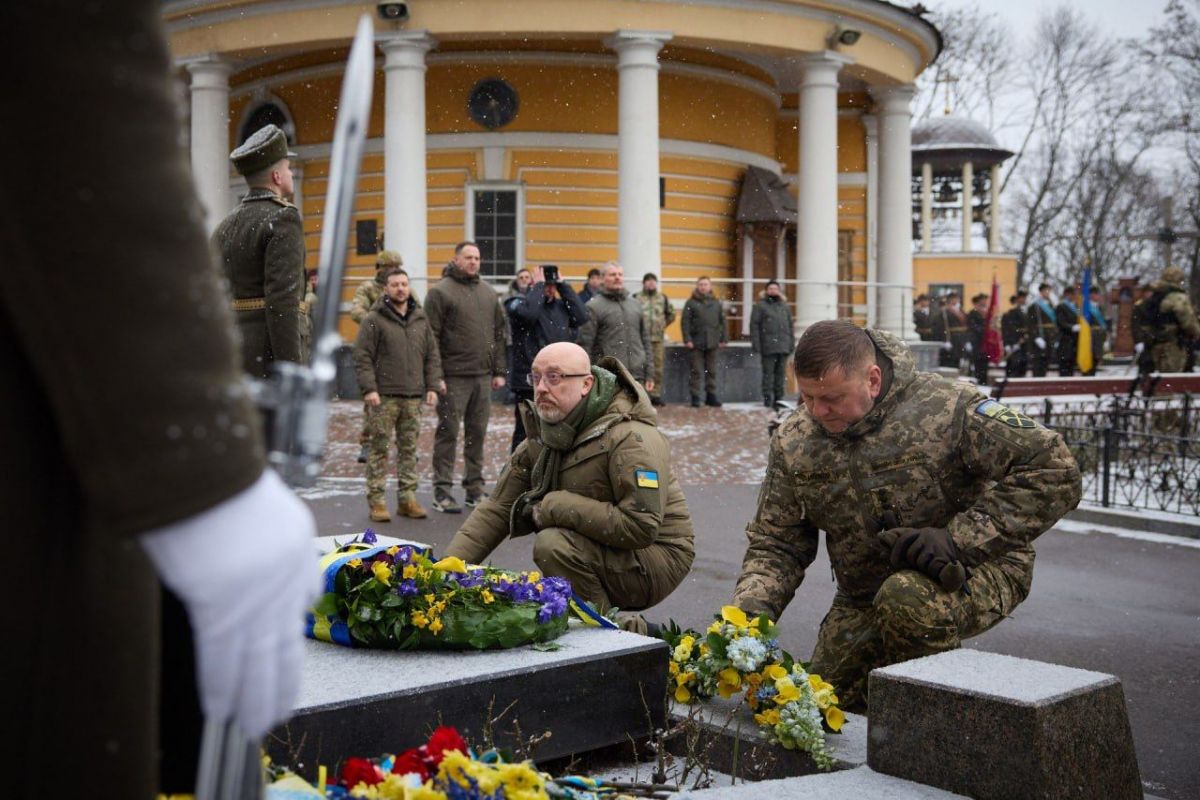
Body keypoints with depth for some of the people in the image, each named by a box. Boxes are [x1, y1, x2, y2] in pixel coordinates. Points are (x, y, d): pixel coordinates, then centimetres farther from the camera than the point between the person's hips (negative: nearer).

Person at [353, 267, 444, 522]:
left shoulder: (421, 320, 13)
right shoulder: (374, 320, -2)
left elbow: (432, 356, 16)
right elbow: (362, 357, -5)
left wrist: (432, 386, 7)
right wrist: (369, 389, -14)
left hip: (414, 397, 4)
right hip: (384, 397, -4)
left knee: (409, 449, 8)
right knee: (379, 448, -1)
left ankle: (407, 498, 15)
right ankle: (376, 500, 3)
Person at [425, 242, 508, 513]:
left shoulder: (488, 294, 15)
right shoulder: (441, 292, -3)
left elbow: (499, 334, 18)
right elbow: (431, 336, -8)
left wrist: (499, 371, 12)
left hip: (483, 377, 6)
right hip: (454, 377, -6)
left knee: (477, 434, 10)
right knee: (448, 433, -2)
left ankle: (475, 488, 18)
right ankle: (442, 492, 4)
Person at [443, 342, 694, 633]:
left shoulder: (630, 438, -23)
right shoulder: (541, 437, 2)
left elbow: (641, 527, -32)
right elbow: (497, 509, 3)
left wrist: (554, 507, -26)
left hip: (654, 558, -8)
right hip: (599, 552, 8)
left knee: (553, 543, -30)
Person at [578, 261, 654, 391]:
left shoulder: (635, 305, 16)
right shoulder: (593, 307, -1)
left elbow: (645, 340, 18)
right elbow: (585, 345, -5)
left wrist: (649, 374, 12)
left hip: (637, 376, 5)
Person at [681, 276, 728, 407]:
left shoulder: (716, 304, 12)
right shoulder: (691, 303, 2)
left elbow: (722, 322, 14)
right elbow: (685, 322, -3)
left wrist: (722, 339, 6)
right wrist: (687, 339, -12)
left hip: (712, 343, 3)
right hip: (696, 343, -3)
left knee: (711, 371, 8)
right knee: (696, 371, -1)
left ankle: (711, 396, 15)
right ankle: (695, 397, 3)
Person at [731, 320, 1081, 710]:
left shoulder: (946, 408, -23)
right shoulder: (792, 442, -6)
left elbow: (1054, 472, -23)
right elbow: (775, 544, 0)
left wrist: (961, 539, -29)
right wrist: (751, 609, -21)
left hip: (974, 572, -5)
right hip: (865, 593, 6)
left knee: (906, 599, -37)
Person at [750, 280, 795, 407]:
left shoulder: (785, 306, 17)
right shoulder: (760, 306, 3)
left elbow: (790, 325, 18)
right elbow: (754, 325, -3)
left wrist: (792, 343, 9)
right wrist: (756, 344, -11)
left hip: (783, 347, 4)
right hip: (768, 347, -4)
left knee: (781, 373, 7)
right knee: (768, 373, -4)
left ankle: (779, 399, 12)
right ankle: (768, 400, -2)